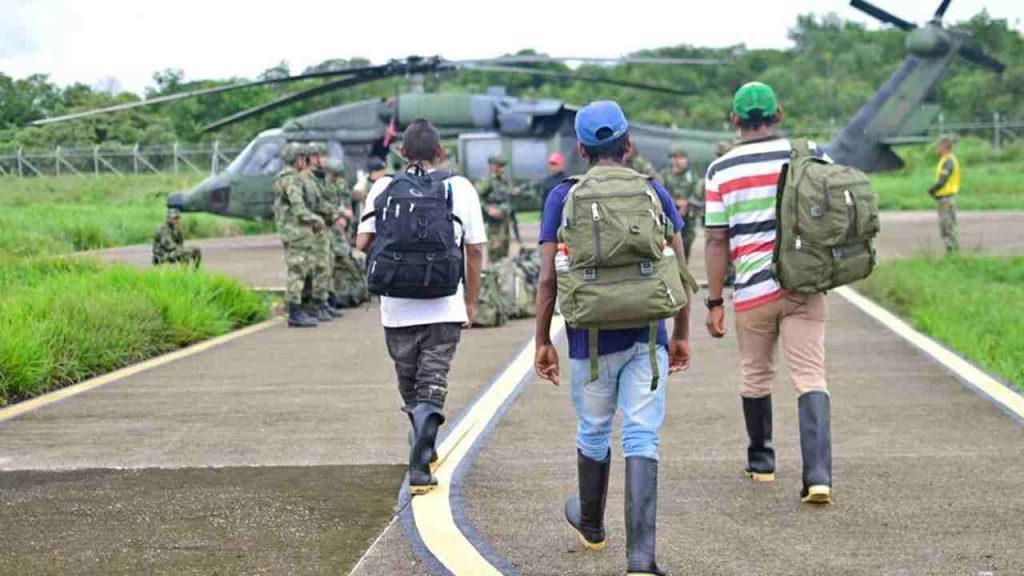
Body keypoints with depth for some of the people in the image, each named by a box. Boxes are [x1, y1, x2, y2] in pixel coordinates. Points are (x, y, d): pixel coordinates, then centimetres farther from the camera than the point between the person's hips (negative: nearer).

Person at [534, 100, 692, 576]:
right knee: (642, 439, -2)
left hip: (591, 340, 0)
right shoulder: (654, 191, 2)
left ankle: (590, 524, 42)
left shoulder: (563, 197, -1)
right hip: (646, 338, 0)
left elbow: (548, 277, -4)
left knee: (593, 433, 20)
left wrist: (542, 341, 5)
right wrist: (681, 334, 12)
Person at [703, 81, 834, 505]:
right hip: (805, 286, 1)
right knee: (811, 379, -2)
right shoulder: (810, 155, 1)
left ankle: (761, 462, 33)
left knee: (756, 376, 18)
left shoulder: (721, 171, -3)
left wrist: (714, 301, 2)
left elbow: (717, 241, -3)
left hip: (754, 290, 0)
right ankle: (818, 476, -16)